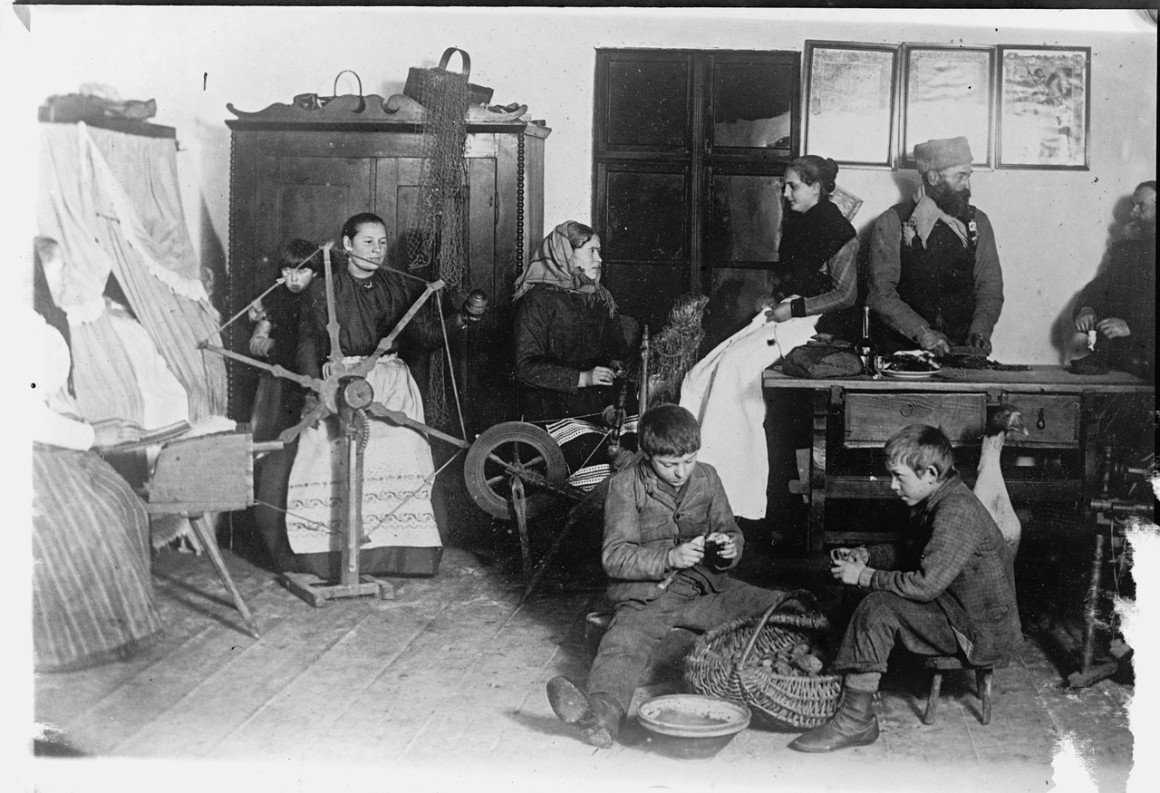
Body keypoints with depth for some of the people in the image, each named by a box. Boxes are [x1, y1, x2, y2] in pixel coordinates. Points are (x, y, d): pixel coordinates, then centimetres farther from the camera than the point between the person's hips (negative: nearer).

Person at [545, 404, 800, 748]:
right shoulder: (625, 485, -3)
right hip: (645, 594, -5)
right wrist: (669, 557, -24)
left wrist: (730, 547, -7)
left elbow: (731, 532, 19)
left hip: (702, 583, 5)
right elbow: (614, 557, -9)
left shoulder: (706, 478, 9)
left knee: (777, 606, -18)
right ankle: (602, 713, -57)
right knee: (625, 641, -35)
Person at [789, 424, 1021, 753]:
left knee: (878, 608, -21)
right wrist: (865, 556, 5)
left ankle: (854, 722, -15)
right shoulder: (935, 503, 7)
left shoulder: (956, 512, -24)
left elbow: (924, 585, -28)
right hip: (960, 611, 10)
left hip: (983, 634, -10)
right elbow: (910, 555, 21)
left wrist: (866, 576, -16)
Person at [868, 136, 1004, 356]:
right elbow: (881, 292, -8)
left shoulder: (977, 222, 12)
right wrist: (922, 332, -19)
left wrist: (980, 330, -10)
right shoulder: (891, 223, 0)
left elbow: (990, 287, 9)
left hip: (962, 348, 3)